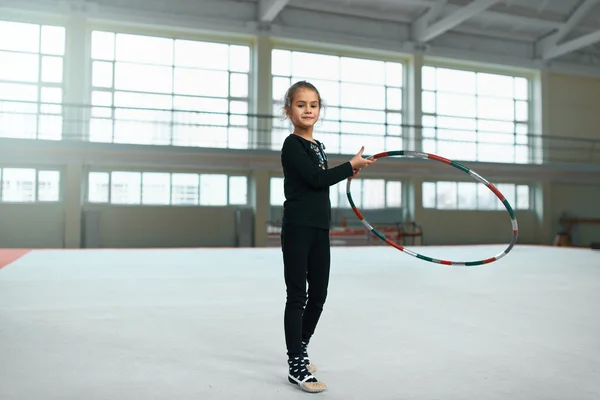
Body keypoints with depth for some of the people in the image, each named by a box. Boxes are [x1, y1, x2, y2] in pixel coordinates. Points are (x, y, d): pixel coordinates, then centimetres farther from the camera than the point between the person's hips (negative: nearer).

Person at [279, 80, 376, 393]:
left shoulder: (318, 146, 16)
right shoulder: (292, 145, -9)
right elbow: (316, 179, -20)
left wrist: (345, 174, 13)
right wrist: (351, 165, -11)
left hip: (320, 230, 8)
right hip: (297, 229, -8)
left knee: (319, 294, 13)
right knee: (297, 296, -3)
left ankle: (300, 348, 33)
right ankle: (296, 366, 5)